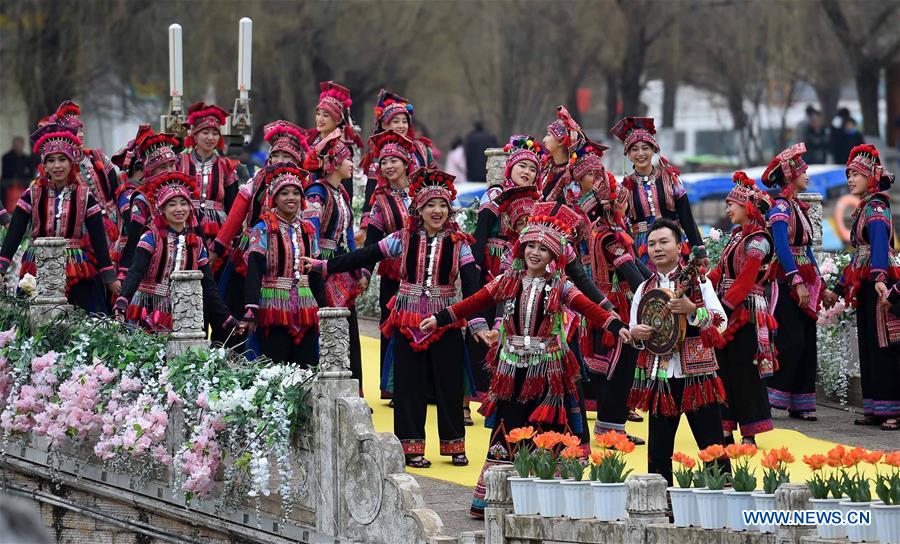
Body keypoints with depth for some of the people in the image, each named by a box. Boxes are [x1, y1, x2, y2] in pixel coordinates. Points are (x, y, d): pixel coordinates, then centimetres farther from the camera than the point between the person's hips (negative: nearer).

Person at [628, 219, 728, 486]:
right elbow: (634, 331, 17)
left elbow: (721, 323, -6)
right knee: (658, 451, 6)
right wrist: (636, 334, -7)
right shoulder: (644, 289, 11)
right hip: (658, 377, 4)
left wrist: (692, 310, -21)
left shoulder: (697, 282, 1)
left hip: (695, 374, -4)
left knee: (712, 446, -4)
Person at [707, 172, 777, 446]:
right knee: (724, 369, 9)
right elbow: (720, 272, 14)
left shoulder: (758, 240, -11)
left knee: (743, 371, -5)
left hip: (746, 313, -9)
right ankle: (726, 432, 15)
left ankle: (749, 435, 1)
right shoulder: (737, 236, 16)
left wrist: (725, 305, -23)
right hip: (728, 313, 9)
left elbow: (745, 280, -18)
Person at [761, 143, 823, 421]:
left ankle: (800, 405, 8)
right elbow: (782, 247, -18)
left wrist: (819, 283, 17)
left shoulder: (799, 207, 17)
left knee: (807, 342, 6)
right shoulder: (780, 207, -10)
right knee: (791, 340, -13)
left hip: (805, 280, 9)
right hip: (786, 280, -9)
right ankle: (767, 399, -10)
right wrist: (797, 282, -23)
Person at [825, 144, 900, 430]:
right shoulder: (863, 208, 19)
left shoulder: (875, 207, -9)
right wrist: (838, 290, 30)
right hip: (864, 286, 10)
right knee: (868, 347, 9)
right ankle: (875, 410, 11)